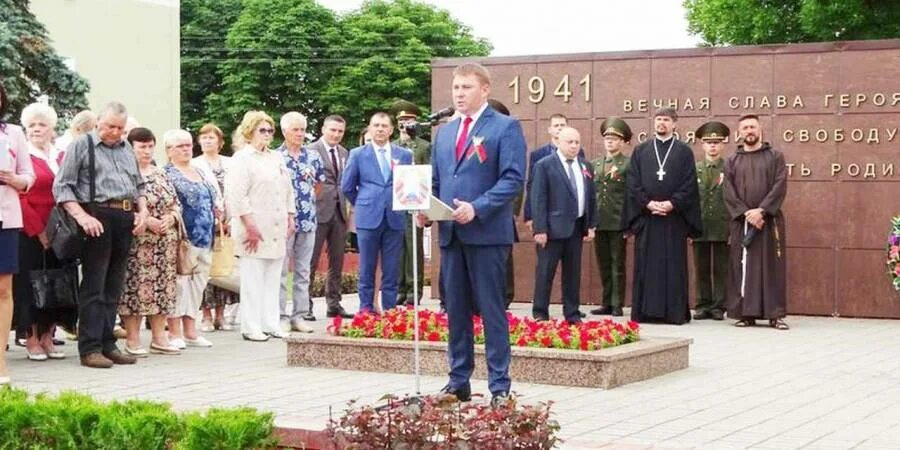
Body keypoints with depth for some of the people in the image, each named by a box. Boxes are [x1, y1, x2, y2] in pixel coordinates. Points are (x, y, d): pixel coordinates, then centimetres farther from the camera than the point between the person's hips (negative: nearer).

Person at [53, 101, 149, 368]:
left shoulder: (127, 149, 20)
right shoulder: (81, 145, 2)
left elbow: (139, 186, 29)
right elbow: (62, 187, -4)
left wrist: (142, 211, 10)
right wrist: (82, 216, -16)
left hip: (125, 220, 6)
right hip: (97, 218, -6)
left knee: (114, 287, 8)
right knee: (94, 286, -6)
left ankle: (107, 344, 14)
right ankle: (90, 349, -4)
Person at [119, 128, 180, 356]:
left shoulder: (160, 173, 16)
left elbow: (176, 203, 17)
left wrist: (169, 218, -3)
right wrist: (146, 220, -18)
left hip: (165, 240, 6)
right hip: (136, 239, -6)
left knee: (162, 285, 7)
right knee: (135, 285, -6)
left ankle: (159, 337, 14)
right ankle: (132, 339, 2)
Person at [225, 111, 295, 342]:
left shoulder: (277, 158, 18)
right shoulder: (242, 158, -4)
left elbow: (288, 191, 22)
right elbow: (237, 196, -12)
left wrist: (290, 219, 13)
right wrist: (250, 226, -17)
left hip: (277, 229, 7)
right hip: (254, 229, -7)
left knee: (272, 279, 8)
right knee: (253, 279, -4)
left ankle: (270, 323, 13)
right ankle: (251, 327, 0)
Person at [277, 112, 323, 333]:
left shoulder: (313, 156, 8)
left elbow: (320, 183, 21)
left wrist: (308, 198, 12)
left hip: (308, 220, 4)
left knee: (303, 271, 8)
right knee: (280, 270, -1)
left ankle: (299, 316, 14)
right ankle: (279, 317, 4)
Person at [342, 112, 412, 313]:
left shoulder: (404, 155, 7)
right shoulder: (358, 154, 5)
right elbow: (347, 187, 9)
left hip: (395, 219, 1)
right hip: (368, 218, -1)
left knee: (391, 272, 4)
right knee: (367, 271, 4)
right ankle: (366, 311, 9)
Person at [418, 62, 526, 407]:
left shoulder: (505, 128, -1)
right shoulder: (444, 132, 19)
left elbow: (513, 178, -11)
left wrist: (477, 208, -20)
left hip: (487, 233, -6)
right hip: (450, 234, 6)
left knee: (492, 310, -3)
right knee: (455, 310, 10)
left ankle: (499, 386, 2)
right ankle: (458, 381, 18)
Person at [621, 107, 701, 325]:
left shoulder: (684, 152, 7)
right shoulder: (640, 151, 11)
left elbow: (689, 185, 0)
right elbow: (633, 183, 4)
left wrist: (672, 204, -13)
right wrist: (648, 203, -9)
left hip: (674, 217, -1)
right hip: (646, 216, 1)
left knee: (674, 265, -1)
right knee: (645, 264, 1)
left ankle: (675, 311, 3)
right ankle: (644, 311, 4)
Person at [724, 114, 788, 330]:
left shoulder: (775, 157, 6)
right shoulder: (732, 161, 11)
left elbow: (780, 186, -4)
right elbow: (729, 193, 2)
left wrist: (761, 210, -15)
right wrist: (746, 213, -12)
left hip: (770, 220, -1)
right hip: (741, 222, 2)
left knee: (772, 267, -2)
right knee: (742, 268, 0)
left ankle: (775, 314, -1)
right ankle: (746, 313, 5)